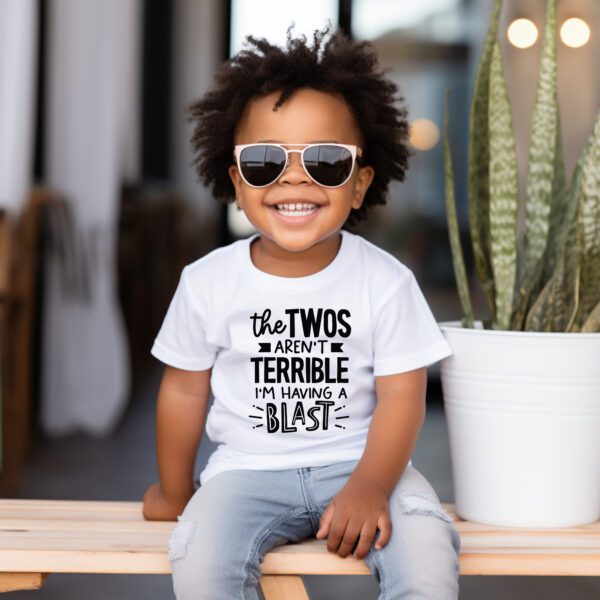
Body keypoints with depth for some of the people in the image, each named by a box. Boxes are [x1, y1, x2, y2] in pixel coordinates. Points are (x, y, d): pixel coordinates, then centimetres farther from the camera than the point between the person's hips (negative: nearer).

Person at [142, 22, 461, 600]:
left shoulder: (386, 281, -7)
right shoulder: (208, 283, -4)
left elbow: (401, 395, -7)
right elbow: (184, 387, 7)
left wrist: (369, 486, -21)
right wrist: (173, 492, 16)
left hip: (360, 462, 0)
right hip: (249, 469, 1)